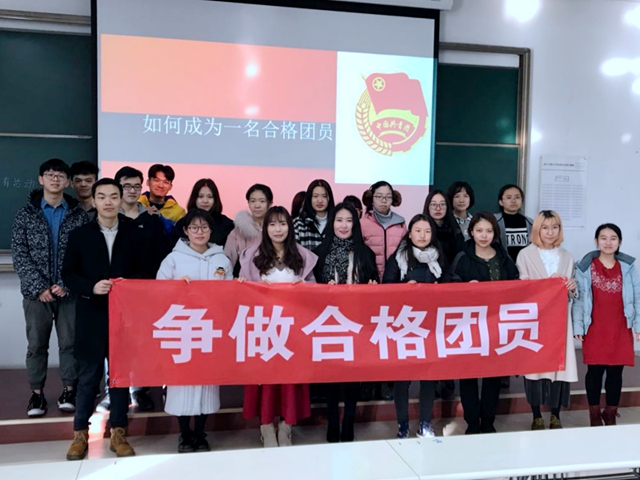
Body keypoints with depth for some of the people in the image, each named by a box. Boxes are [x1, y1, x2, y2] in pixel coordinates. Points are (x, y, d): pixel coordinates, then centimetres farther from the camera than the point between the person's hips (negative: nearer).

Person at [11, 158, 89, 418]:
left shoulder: (79, 214, 4)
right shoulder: (26, 213, 4)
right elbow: (19, 253, -2)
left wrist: (67, 284, -11)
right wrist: (39, 287, -11)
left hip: (70, 292, 0)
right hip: (36, 292, 0)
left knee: (70, 343, 5)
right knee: (36, 344, 7)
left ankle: (69, 390, 18)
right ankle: (37, 393, 19)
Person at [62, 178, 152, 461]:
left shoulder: (134, 234, 5)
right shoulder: (79, 235, 4)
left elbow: (145, 271, 5)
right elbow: (68, 274, 2)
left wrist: (128, 282, -14)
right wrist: (91, 287, -15)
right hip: (91, 316, 0)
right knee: (88, 375, 6)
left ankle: (118, 433, 20)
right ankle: (80, 433, 22)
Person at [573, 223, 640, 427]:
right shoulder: (586, 267, -1)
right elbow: (579, 299, -2)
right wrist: (577, 327, -7)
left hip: (621, 329, 2)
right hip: (595, 329, -2)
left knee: (616, 371, 8)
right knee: (595, 371, 5)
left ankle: (610, 414, 24)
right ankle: (595, 414, 20)